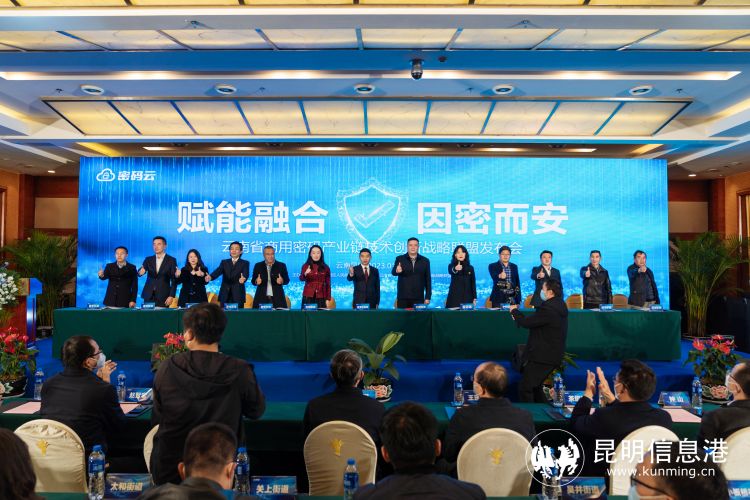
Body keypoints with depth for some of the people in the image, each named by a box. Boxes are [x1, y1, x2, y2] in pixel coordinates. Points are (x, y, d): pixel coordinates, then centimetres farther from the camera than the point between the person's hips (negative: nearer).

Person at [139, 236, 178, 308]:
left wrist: (171, 296, -9)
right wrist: (140, 272, -25)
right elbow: (140, 272, -1)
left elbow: (174, 280, -1)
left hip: (163, 296, -3)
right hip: (148, 296, 3)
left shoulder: (171, 260, 1)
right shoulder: (148, 259, 11)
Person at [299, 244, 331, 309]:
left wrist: (328, 299, 2)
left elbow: (328, 284, 7)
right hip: (308, 297, 0)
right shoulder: (306, 266, 4)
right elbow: (301, 279, -11)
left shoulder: (325, 268, 5)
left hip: (321, 298, 0)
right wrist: (305, 274, -32)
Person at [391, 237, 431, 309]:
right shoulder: (400, 259, 5)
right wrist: (397, 271, -35)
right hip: (403, 298, -1)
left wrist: (428, 297, 3)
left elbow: (428, 279, 8)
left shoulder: (425, 261, 8)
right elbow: (393, 272, -10)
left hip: (418, 298, 1)